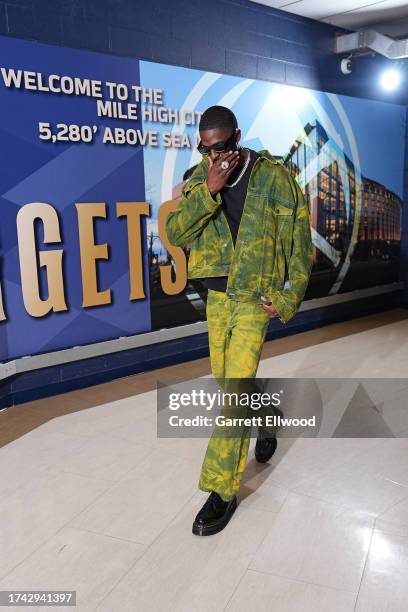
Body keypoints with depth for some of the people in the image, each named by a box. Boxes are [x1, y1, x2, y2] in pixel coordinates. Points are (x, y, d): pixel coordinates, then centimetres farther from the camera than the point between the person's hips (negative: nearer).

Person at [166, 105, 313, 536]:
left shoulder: (273, 177, -8)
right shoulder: (199, 178, 3)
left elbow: (299, 240, -4)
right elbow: (174, 233, -8)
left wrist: (290, 297, -7)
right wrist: (208, 190, -20)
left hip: (255, 298, -5)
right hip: (216, 295, 5)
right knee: (225, 380, 15)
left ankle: (222, 490, 2)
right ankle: (263, 423, 45)